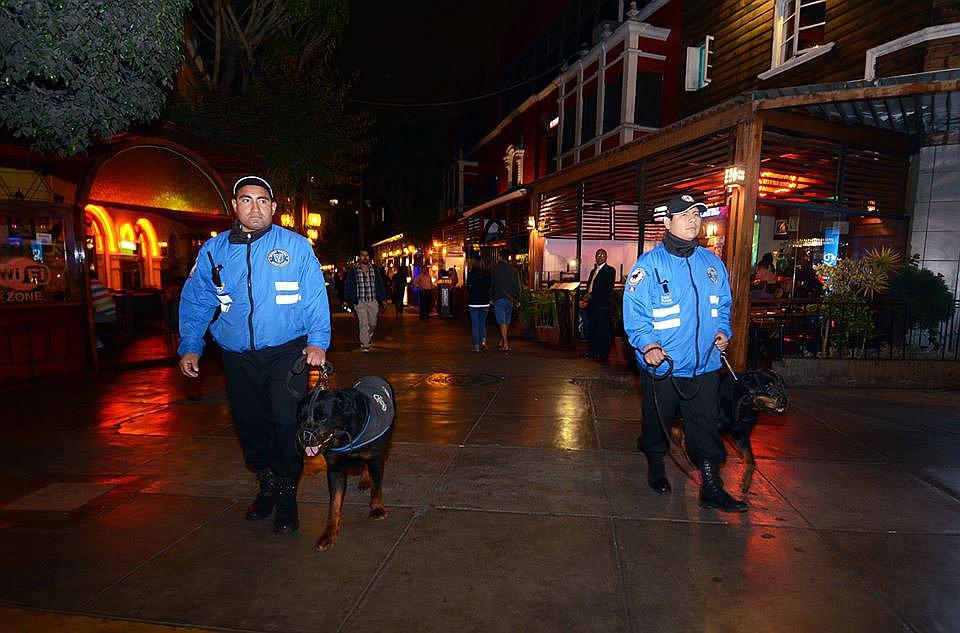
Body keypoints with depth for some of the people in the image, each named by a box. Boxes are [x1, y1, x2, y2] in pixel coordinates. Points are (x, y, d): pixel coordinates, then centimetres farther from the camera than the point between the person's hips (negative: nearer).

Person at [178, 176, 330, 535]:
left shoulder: (296, 246, -1)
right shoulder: (213, 250, 7)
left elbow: (315, 298, -4)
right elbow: (195, 302, 11)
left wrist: (317, 341, -15)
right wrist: (190, 347, 4)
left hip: (286, 353, -3)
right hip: (238, 358, 4)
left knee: (286, 423, -8)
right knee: (249, 425, 13)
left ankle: (287, 497, 13)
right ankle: (267, 486, 34)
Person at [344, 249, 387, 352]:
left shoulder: (375, 270, 7)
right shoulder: (353, 271, 2)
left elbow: (381, 284, 11)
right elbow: (347, 286, 5)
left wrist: (383, 299, 6)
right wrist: (347, 300, 1)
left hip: (373, 301, 2)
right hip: (360, 302, -2)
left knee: (373, 324, 11)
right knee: (363, 323, -8)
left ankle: (368, 336, 40)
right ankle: (364, 345, 1)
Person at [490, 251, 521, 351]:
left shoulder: (494, 269, -2)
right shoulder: (512, 269, 5)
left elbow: (490, 284, 2)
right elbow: (517, 285, 5)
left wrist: (490, 297, 10)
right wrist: (517, 299, 11)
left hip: (499, 299, -3)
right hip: (510, 299, 3)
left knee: (502, 322, -5)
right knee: (506, 322, 14)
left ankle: (505, 344, -12)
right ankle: (501, 342, 23)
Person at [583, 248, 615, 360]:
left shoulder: (609, 270, -4)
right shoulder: (593, 271, 20)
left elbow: (609, 289, -14)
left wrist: (592, 295, -16)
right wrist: (587, 295, 0)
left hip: (602, 306, -7)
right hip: (592, 305, 7)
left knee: (603, 331, -2)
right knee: (592, 330, 12)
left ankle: (603, 354, 6)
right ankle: (593, 352, 22)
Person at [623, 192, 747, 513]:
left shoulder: (713, 263, 8)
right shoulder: (649, 264, -9)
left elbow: (723, 305, 18)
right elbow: (633, 309, -14)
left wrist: (722, 331, 2)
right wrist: (647, 344, -26)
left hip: (704, 364, 4)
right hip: (661, 364, -3)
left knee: (706, 427, 7)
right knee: (657, 421, 15)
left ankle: (711, 487, 18)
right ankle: (656, 466, 39)